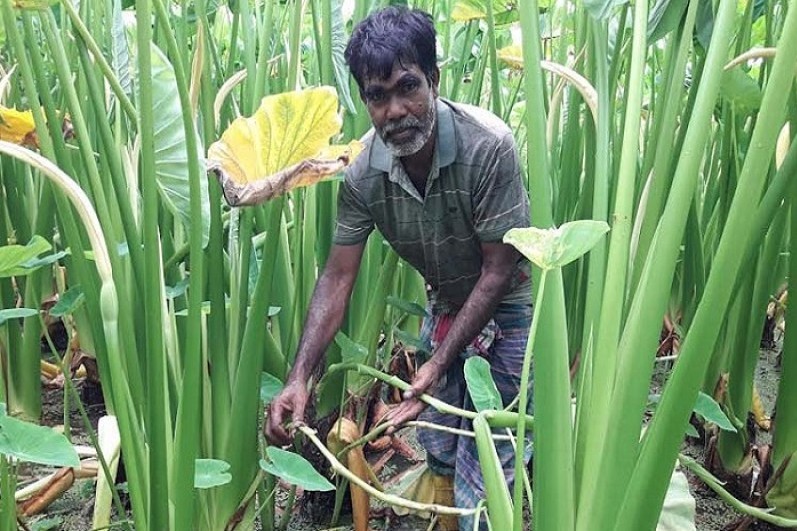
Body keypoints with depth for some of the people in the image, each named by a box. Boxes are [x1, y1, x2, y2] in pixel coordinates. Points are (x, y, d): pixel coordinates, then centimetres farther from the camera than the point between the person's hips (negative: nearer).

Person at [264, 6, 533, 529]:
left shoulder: (488, 145, -30)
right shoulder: (365, 170, -17)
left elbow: (498, 270, -24)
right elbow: (338, 277, -12)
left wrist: (438, 365, -27)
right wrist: (299, 378, -21)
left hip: (506, 309, -4)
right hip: (444, 306, 4)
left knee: (481, 477, -1)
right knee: (439, 451, 17)